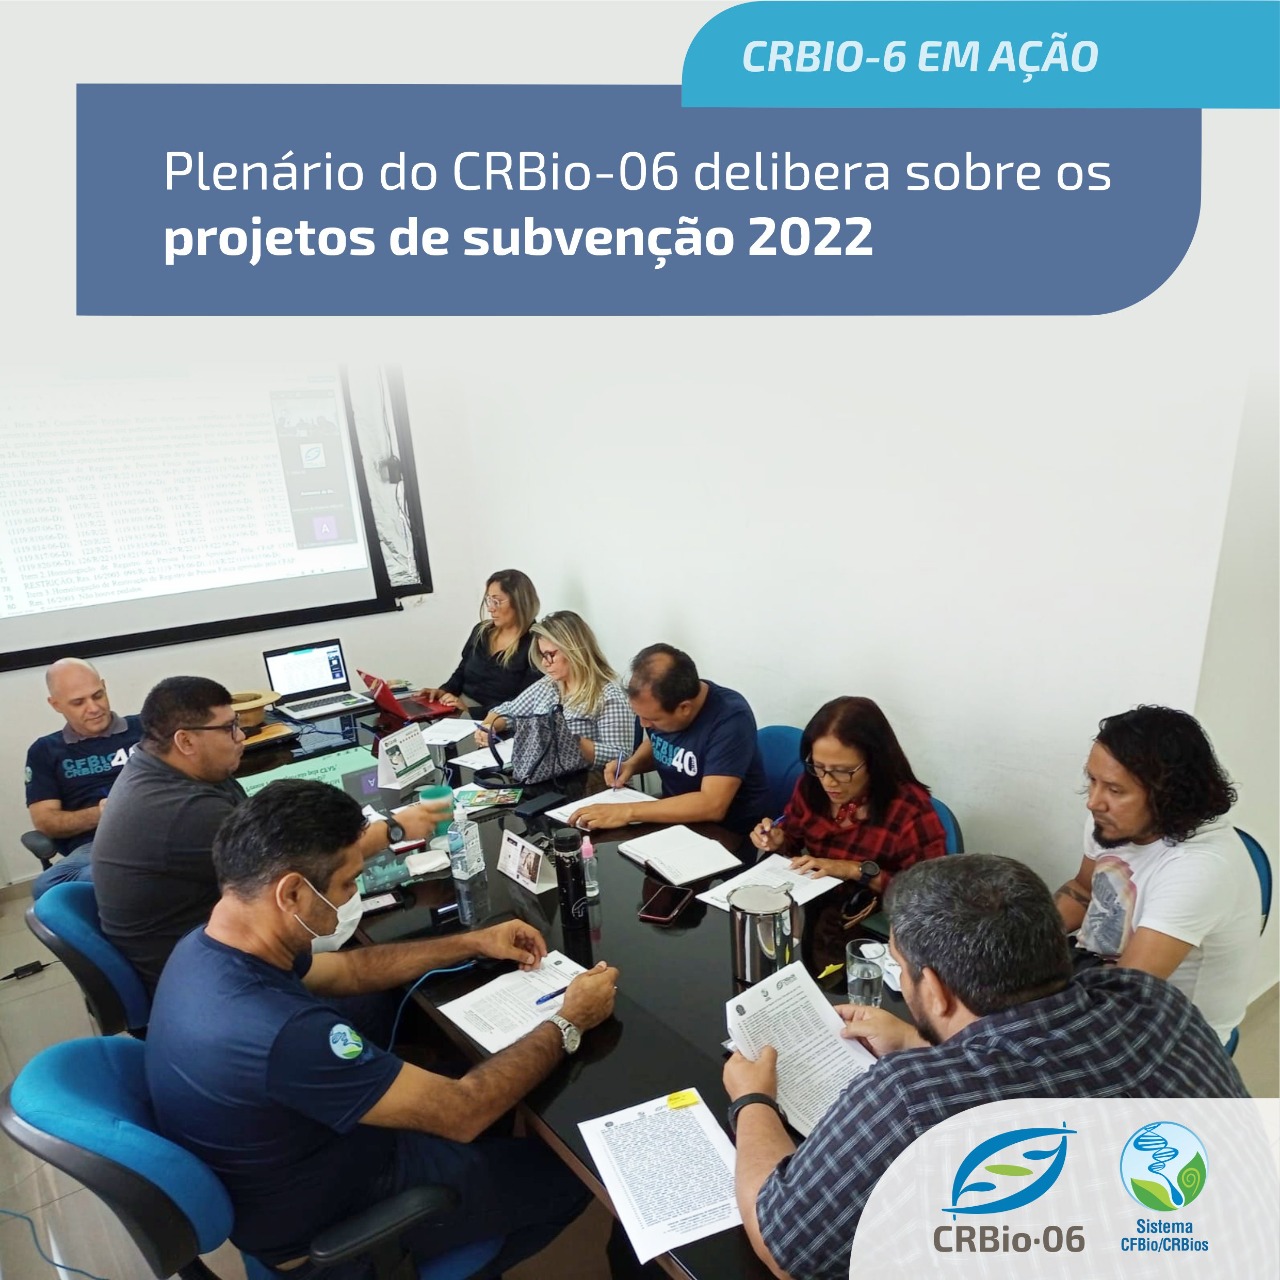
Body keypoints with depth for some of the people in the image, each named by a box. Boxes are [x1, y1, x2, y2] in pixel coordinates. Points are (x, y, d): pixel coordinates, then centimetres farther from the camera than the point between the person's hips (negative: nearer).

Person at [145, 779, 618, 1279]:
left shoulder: (207, 947, -12)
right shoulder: (281, 1033, -41)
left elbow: (349, 970, 4)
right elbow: (462, 1114, -30)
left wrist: (474, 944, 4)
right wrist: (569, 1023, -17)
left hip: (287, 1166, 8)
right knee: (570, 1172, 8)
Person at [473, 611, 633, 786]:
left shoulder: (609, 696, -12)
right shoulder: (548, 684, 9)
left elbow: (620, 758, -18)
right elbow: (507, 711, 21)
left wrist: (573, 741, -26)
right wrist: (488, 726, 1)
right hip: (531, 778, 7)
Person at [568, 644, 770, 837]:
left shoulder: (730, 719, -27)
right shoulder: (659, 703, -7)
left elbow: (712, 806, -34)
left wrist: (627, 812, -35)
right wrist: (632, 764, -5)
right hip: (674, 817, 7)